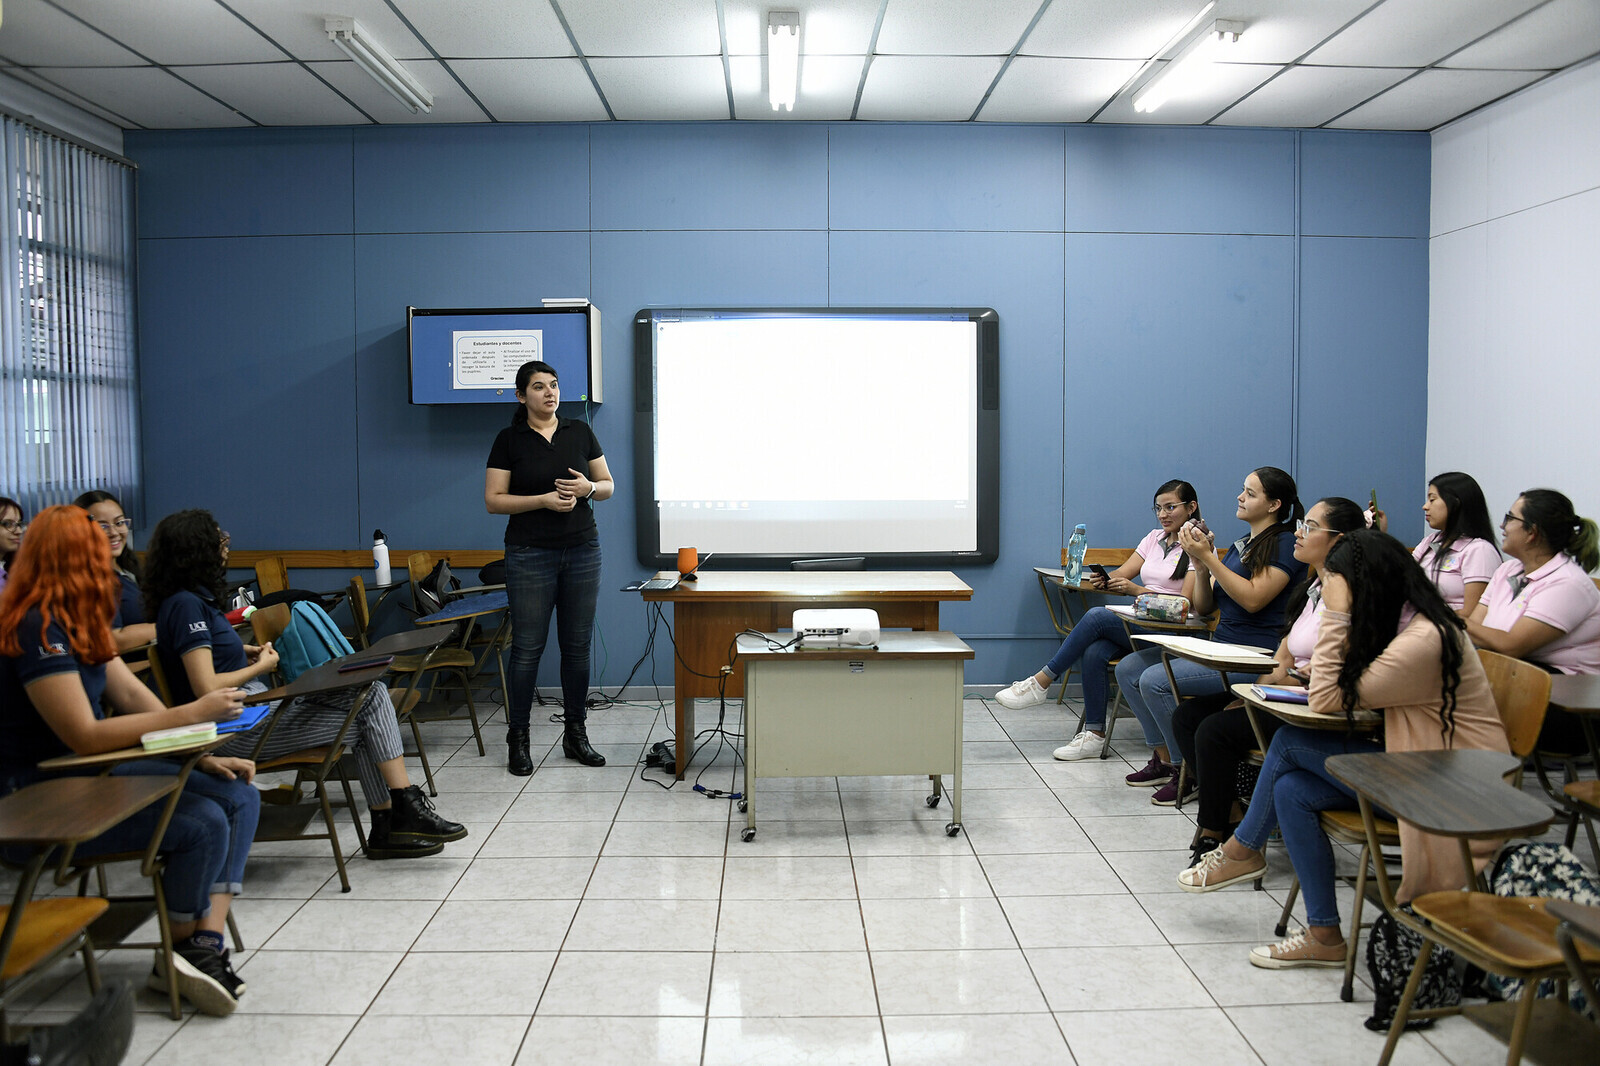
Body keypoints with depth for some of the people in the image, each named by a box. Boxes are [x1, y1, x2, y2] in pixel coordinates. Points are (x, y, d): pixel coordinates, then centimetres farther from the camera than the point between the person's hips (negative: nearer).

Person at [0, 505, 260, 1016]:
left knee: (241, 797, -4)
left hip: (91, 774, 10)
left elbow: (133, 695, 9)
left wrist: (202, 756, -1)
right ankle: (177, 954, 0)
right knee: (203, 823, -25)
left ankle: (204, 943, -14)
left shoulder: (78, 623, 11)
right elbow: (85, 736, -24)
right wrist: (194, 714, -22)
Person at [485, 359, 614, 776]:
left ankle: (575, 734, 18)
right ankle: (517, 739, 11)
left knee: (577, 646, 7)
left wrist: (588, 488, -10)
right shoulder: (509, 440, -1)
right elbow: (494, 500, -4)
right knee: (527, 648, -1)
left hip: (582, 552, 3)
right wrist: (544, 499, -16)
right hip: (530, 555, -3)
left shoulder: (580, 432, 8)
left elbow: (609, 485, 12)